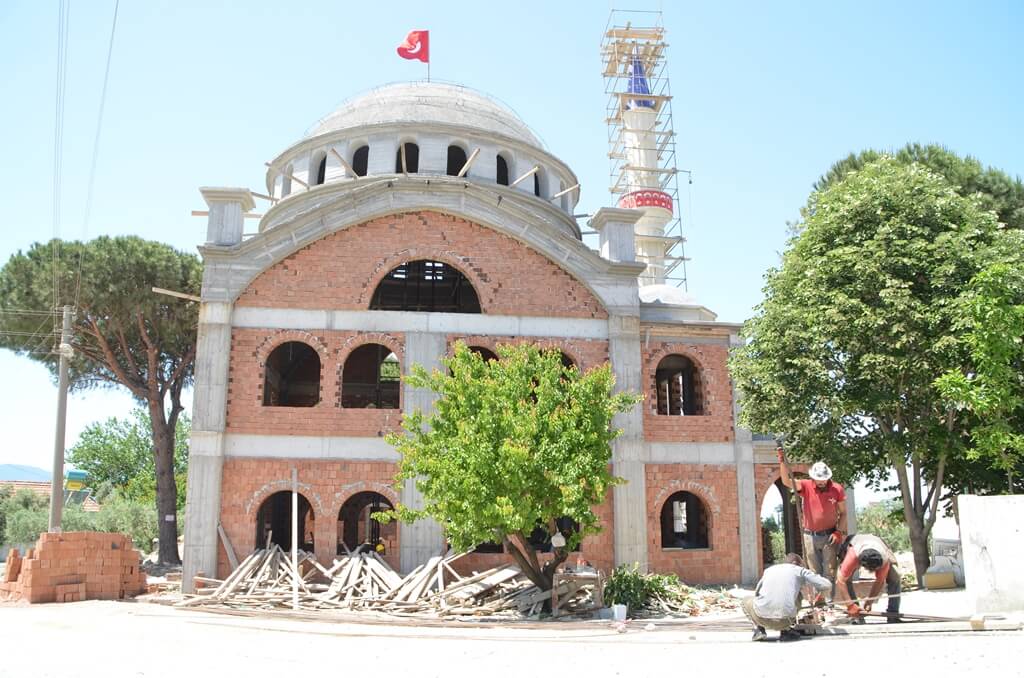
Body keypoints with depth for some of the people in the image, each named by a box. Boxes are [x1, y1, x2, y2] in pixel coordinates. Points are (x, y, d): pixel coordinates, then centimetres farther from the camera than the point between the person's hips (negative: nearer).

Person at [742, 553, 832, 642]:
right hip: (784, 620, -2)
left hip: (762, 617, 2)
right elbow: (827, 585, 16)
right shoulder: (799, 570, 15)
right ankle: (785, 631, 18)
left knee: (747, 601, 34)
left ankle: (759, 629, 11)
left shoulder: (769, 569, 23)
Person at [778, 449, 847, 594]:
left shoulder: (837, 489, -5)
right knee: (815, 573, 8)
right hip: (810, 536, 1)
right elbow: (787, 481, -21)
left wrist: (839, 531, -8)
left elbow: (843, 513, 3)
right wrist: (782, 462, -35)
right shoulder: (806, 486, -7)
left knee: (829, 572, 0)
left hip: (829, 536, -1)